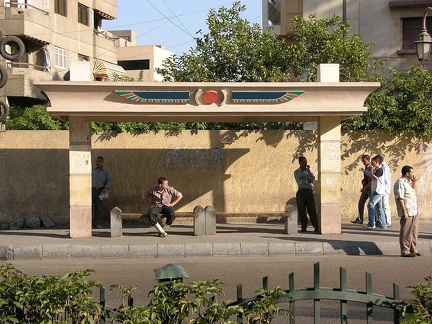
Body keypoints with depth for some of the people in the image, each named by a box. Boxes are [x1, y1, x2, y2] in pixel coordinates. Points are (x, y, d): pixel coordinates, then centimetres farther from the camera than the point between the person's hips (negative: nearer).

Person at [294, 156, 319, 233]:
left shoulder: (309, 171, 16)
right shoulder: (296, 172, 8)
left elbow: (312, 179, -1)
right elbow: (300, 182, -4)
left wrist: (309, 171, -7)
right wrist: (308, 181, 2)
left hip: (309, 191, 1)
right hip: (301, 191, -1)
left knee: (312, 209, -5)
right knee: (301, 210, -1)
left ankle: (316, 227, -6)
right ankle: (304, 227, 8)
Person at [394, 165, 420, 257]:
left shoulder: (407, 181, 15)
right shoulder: (400, 183, -15)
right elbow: (400, 198, -20)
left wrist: (413, 182, 17)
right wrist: (404, 211, -23)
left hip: (414, 211, 10)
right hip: (407, 212, -10)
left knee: (414, 231, 15)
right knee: (406, 232, -4)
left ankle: (413, 250, 24)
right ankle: (405, 251, 1)